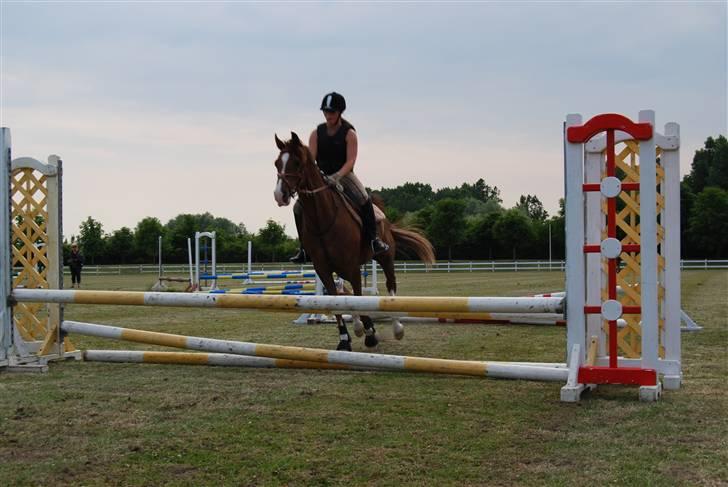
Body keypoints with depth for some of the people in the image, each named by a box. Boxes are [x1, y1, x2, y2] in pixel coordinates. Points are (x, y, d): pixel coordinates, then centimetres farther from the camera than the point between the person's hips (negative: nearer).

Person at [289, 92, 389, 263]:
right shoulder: (317, 133, 1)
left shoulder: (349, 133, -7)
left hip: (344, 175, -3)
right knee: (299, 207, -10)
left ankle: (373, 239, -21)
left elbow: (350, 161, -16)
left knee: (364, 200, -30)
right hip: (321, 177, 3)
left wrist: (336, 177, -32)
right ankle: (304, 247, 2)